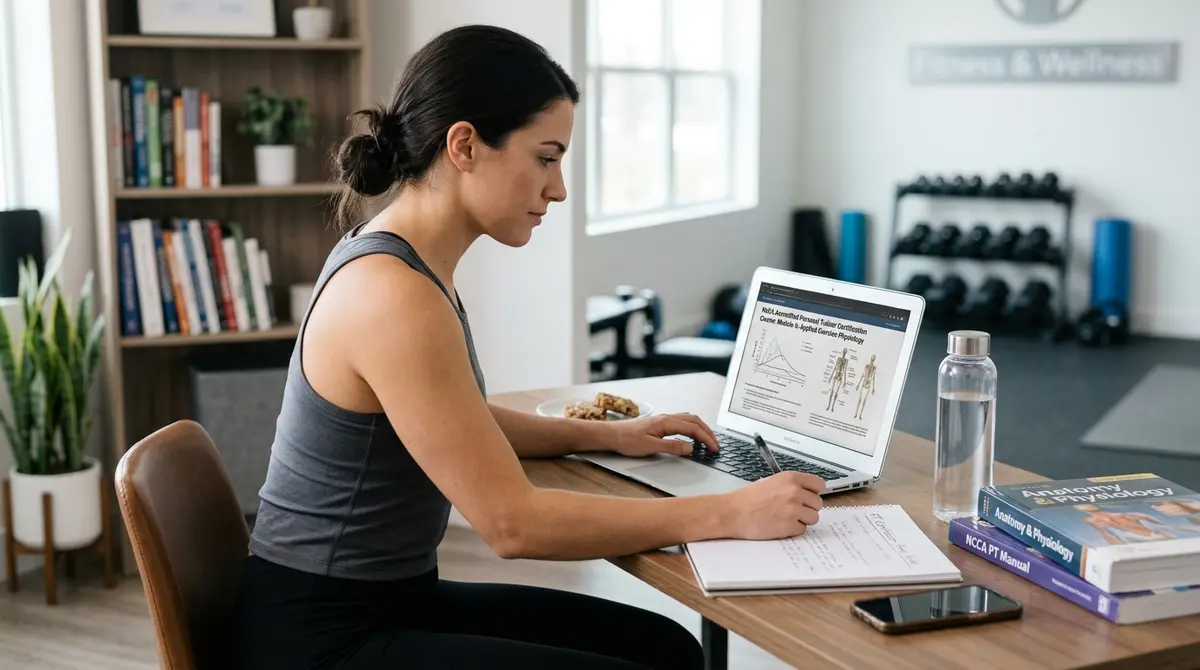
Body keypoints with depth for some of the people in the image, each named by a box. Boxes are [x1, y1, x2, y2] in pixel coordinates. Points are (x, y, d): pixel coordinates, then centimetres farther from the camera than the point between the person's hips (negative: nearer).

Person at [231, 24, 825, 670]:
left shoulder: (399, 257, 4)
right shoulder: (392, 296, -25)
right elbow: (512, 521, -24)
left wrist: (607, 434, 15)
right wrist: (729, 514, -18)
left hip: (390, 598, 9)